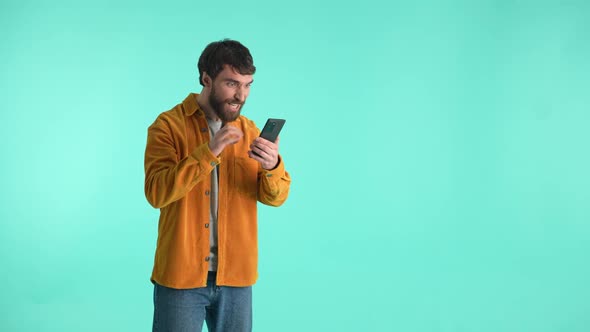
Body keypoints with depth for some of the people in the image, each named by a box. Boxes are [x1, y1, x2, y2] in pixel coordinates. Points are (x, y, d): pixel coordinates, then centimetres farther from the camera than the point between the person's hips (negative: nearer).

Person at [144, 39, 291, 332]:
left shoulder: (249, 130, 5)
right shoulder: (168, 125, -7)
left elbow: (275, 197, 1)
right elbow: (157, 192, -18)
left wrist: (272, 166, -21)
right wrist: (209, 152, -27)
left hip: (235, 276, 4)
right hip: (181, 275, -4)